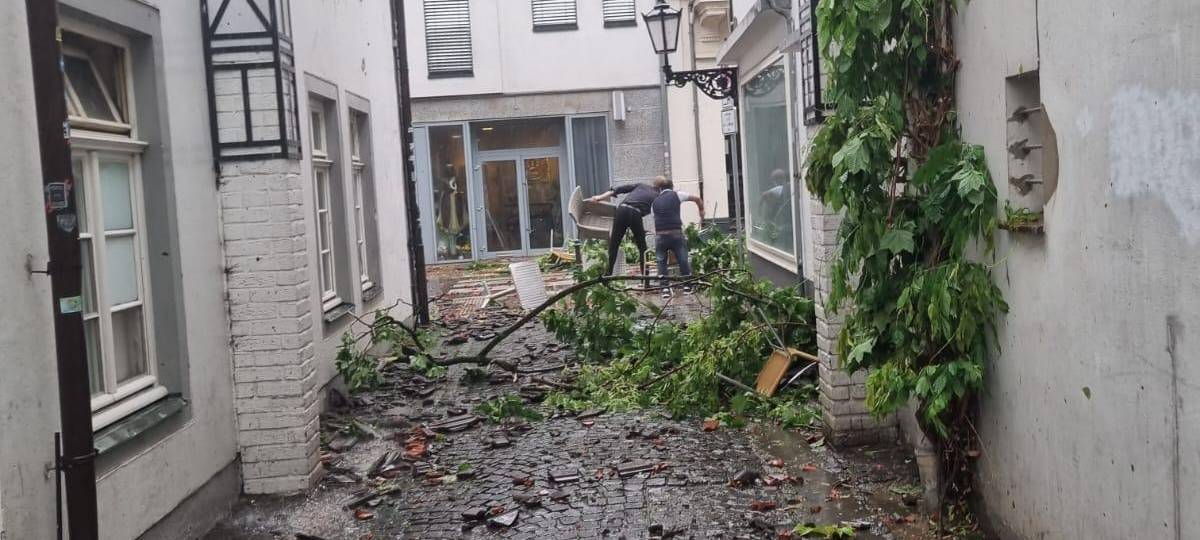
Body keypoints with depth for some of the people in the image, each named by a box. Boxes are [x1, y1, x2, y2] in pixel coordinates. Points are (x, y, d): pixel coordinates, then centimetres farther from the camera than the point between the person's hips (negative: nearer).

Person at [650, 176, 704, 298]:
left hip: (660, 236, 2)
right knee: (683, 260, 12)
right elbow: (697, 199, 14)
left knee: (661, 262, 14)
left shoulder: (654, 202, 15)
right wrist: (702, 211, 32)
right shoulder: (677, 195, 7)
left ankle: (665, 288, 5)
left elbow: (656, 219, 17)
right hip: (676, 234, -2)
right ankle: (687, 286, 13)